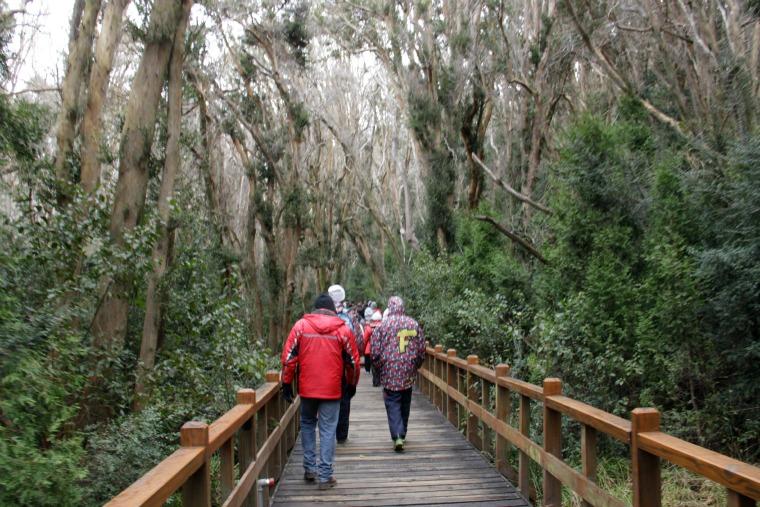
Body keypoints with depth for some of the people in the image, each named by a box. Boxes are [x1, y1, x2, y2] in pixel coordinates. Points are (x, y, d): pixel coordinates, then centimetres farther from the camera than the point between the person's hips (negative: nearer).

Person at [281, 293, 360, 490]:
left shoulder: (301, 325, 0)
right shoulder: (342, 329, 0)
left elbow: (288, 356, -2)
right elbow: (352, 361, 5)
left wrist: (287, 383, 6)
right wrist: (352, 384, 19)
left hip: (307, 388, 1)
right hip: (332, 390, -1)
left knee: (307, 424, 21)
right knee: (328, 430, 6)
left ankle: (310, 468, 22)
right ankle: (325, 476, 7)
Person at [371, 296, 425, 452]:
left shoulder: (382, 326, -8)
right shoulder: (414, 324, 1)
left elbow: (376, 353, -7)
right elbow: (421, 350, 5)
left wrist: (379, 369, 9)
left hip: (389, 372, -3)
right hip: (408, 374, 3)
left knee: (393, 404, 2)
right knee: (405, 404, 17)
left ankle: (397, 437, -10)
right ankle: (402, 434, 28)